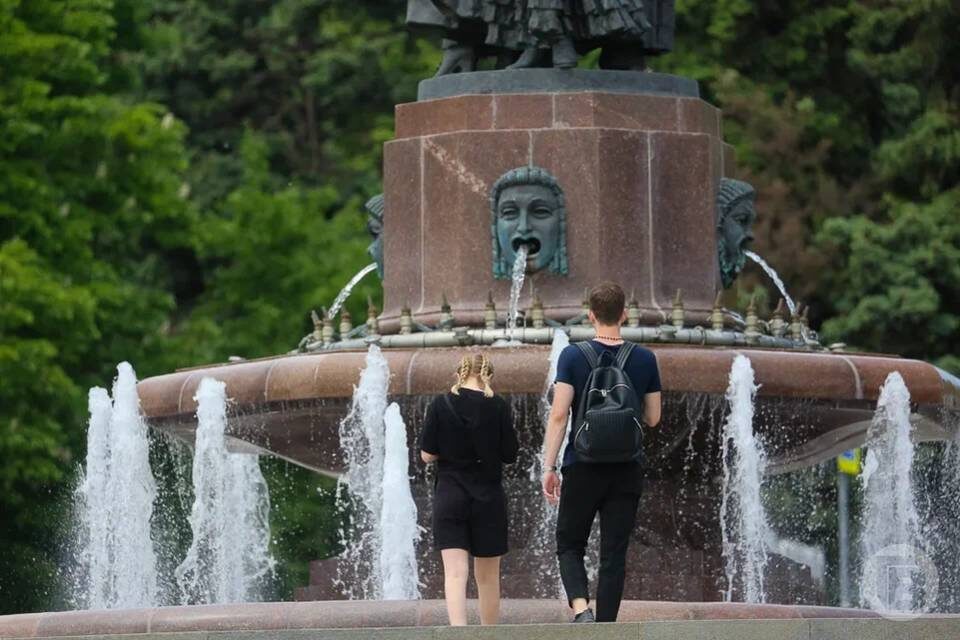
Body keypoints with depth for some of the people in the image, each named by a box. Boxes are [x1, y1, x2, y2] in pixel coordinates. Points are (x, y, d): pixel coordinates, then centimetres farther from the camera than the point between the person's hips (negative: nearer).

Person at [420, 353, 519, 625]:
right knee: (488, 576, 13)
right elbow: (510, 454, -2)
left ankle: (458, 632, -25)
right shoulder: (498, 407, -6)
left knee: (455, 572, -7)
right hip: (488, 496, 0)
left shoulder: (440, 405, -4)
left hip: (449, 496, 0)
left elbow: (427, 454, -3)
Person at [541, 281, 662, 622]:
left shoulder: (573, 356, -6)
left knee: (569, 545, 10)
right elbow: (652, 418, 7)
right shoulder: (644, 360, 1)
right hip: (627, 470, 2)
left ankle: (580, 606, -15)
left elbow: (559, 415, -10)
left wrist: (549, 467, -7)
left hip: (582, 467, -2)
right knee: (614, 555, 5)